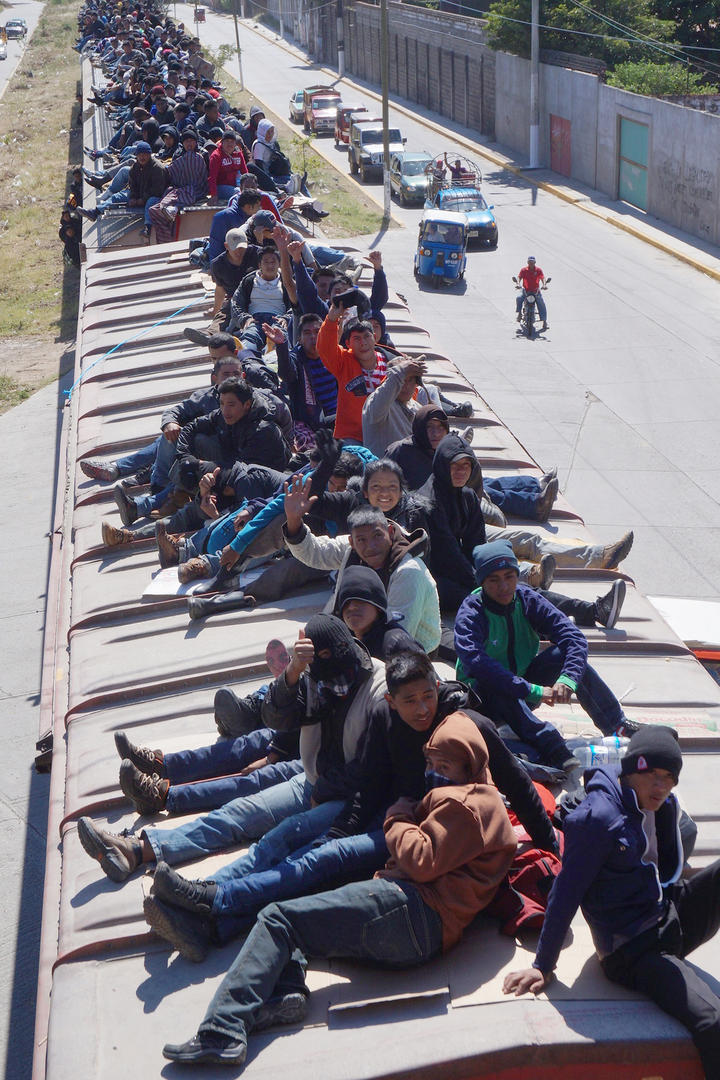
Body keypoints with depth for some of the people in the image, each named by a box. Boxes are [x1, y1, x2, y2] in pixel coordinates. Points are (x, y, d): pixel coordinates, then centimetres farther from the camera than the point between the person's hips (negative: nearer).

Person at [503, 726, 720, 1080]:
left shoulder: (664, 805, 5)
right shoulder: (597, 818, -19)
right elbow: (566, 892, -14)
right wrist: (543, 966, -9)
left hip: (674, 917, 8)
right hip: (633, 951, -8)